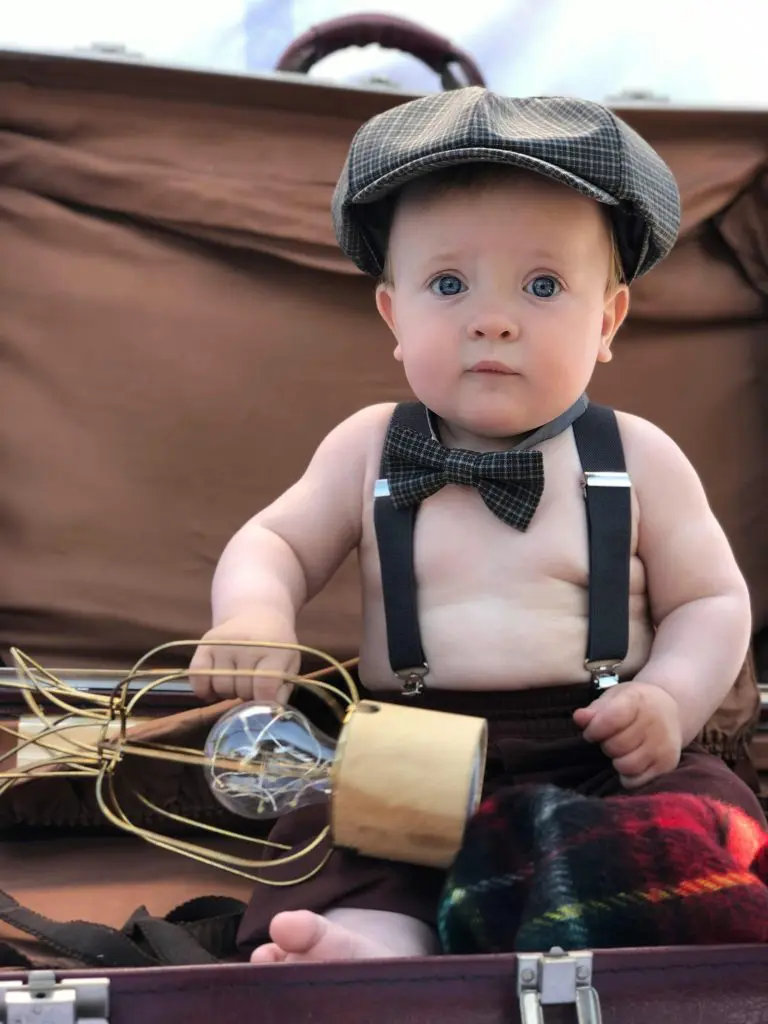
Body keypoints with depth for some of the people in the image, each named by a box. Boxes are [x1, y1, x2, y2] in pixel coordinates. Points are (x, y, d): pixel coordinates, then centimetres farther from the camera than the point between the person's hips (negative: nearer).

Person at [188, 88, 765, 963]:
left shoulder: (639, 459, 4)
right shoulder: (368, 449, 7)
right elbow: (275, 544, 11)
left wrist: (670, 697, -12)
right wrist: (253, 613, -14)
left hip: (604, 756, 0)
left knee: (697, 807, -28)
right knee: (348, 845, -27)